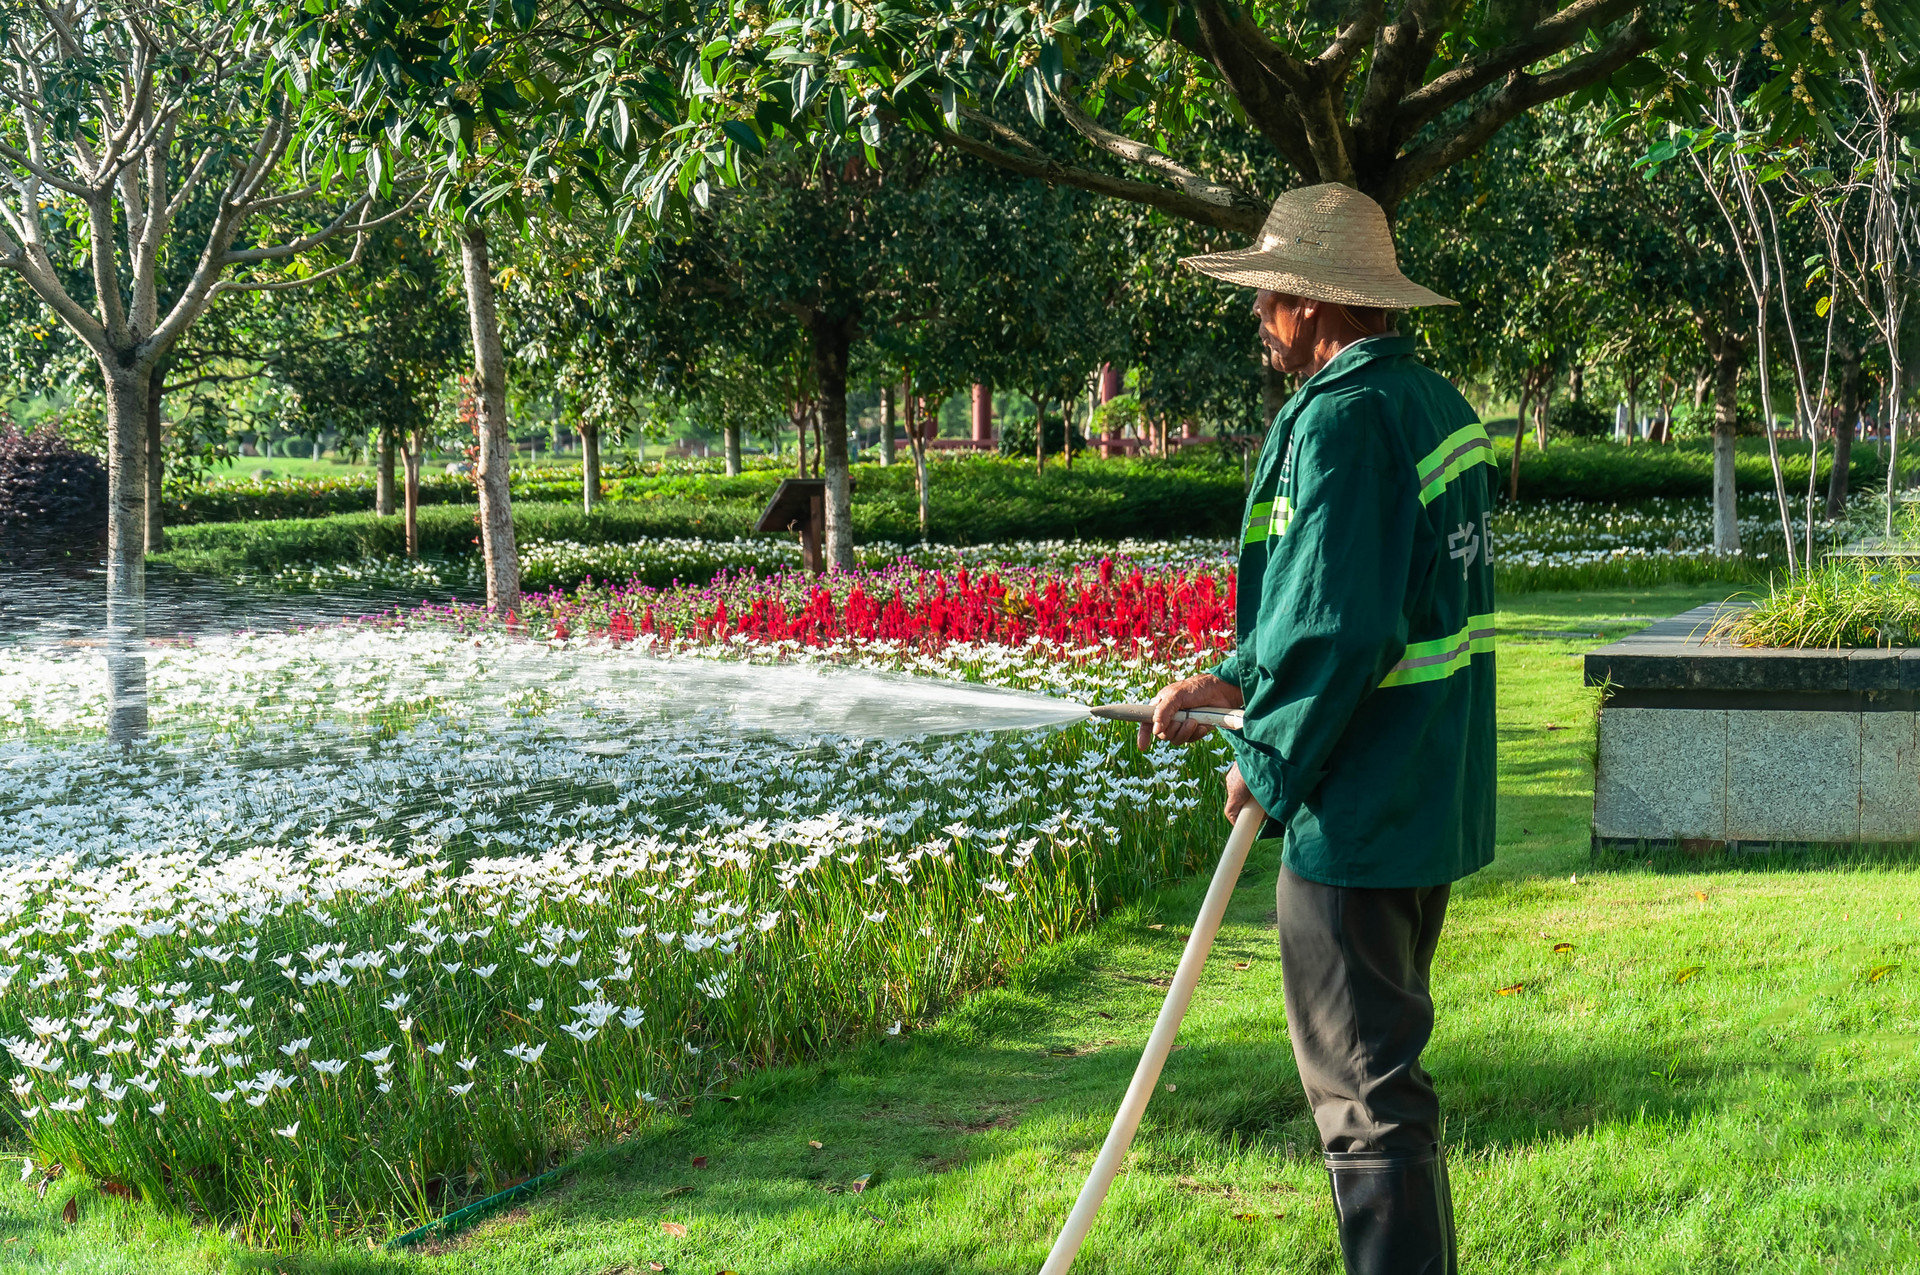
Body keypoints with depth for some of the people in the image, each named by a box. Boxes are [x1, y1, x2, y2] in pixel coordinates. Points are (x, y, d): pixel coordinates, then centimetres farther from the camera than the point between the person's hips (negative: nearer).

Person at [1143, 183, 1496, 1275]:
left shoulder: (1341, 418, -19)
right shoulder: (1439, 404, 11)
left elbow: (1338, 631, -24)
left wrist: (1268, 764, -10)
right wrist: (1237, 682, 13)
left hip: (1357, 810, -10)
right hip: (1435, 803, 10)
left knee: (1365, 1088, -2)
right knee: (1389, 1061, 22)